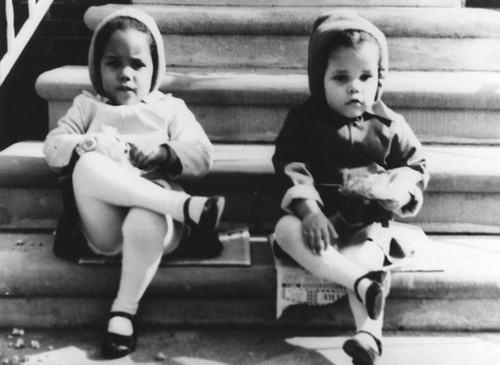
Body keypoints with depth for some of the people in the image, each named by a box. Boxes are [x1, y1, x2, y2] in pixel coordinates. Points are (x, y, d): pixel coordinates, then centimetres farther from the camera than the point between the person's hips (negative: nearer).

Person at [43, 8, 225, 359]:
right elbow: (53, 148, 9)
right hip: (105, 226, 1)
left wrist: (162, 152, -10)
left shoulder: (169, 108, 20)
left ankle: (124, 311, -18)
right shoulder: (87, 105, 24)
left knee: (145, 222, -39)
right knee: (87, 165, -30)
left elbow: (203, 157, 7)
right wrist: (93, 143, -11)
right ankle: (186, 207, -35)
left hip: (156, 214, -1)